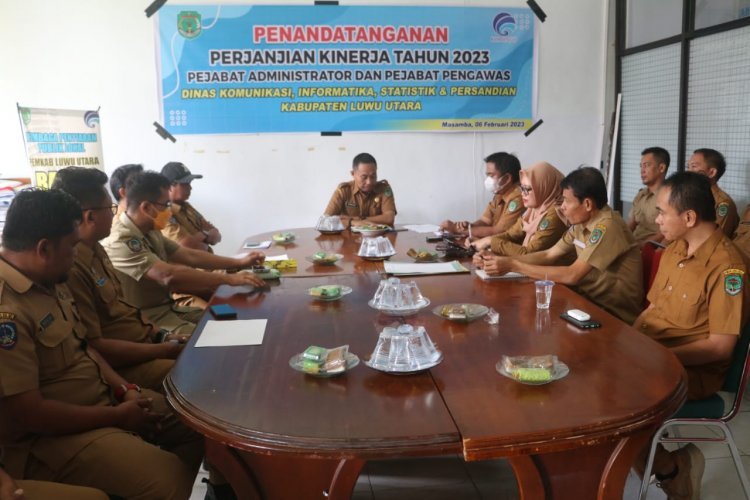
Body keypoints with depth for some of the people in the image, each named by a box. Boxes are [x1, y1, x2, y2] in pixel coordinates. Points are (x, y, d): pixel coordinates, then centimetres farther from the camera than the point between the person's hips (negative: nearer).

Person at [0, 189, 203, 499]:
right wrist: (118, 416, -16)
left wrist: (124, 389, 0)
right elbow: (29, 414, -27)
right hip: (49, 434, -10)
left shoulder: (49, 283, 6)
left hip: (102, 398, 10)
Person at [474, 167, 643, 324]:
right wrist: (501, 260, -7)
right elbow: (548, 255, 6)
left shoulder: (607, 227, -23)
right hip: (590, 299, 7)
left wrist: (514, 266, -25)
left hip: (614, 313, -7)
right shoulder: (581, 223, 3)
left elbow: (572, 275, -27)